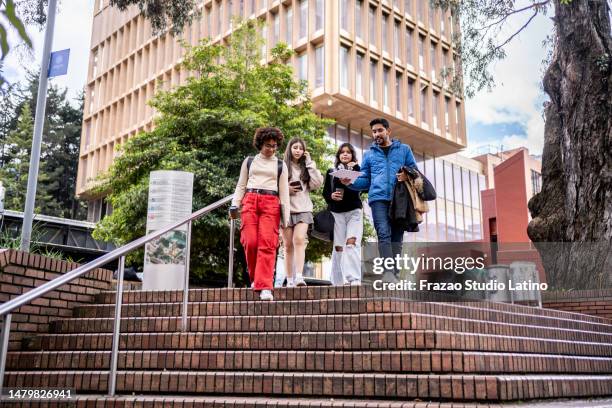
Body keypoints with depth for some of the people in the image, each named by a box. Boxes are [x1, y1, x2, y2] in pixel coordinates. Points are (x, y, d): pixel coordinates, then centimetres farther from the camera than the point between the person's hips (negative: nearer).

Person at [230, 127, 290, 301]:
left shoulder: (280, 165, 16)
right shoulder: (249, 161, 19)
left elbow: (284, 191, 11)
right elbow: (241, 186, 17)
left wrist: (286, 216, 2)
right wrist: (234, 205, 2)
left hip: (271, 203, -1)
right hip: (250, 202, 1)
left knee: (267, 244, -14)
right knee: (250, 242, -11)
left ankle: (265, 287, -17)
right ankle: (255, 278, 11)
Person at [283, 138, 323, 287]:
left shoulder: (306, 168, 15)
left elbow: (317, 183, 1)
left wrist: (310, 163, 2)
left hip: (303, 209, 1)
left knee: (299, 240, -17)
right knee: (288, 245, 1)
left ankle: (299, 277, -26)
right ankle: (290, 280, 5)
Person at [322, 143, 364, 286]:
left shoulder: (357, 169, 12)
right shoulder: (331, 172, 16)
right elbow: (325, 192, 12)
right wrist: (331, 196, -9)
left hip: (354, 211, -2)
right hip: (337, 212, 2)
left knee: (351, 242, -18)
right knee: (338, 247, 0)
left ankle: (354, 278, -23)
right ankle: (338, 282, 5)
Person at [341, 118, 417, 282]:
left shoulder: (404, 149, 18)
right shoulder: (369, 154, 20)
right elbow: (365, 180, 16)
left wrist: (407, 176, -8)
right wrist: (351, 182, -4)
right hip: (378, 198, 0)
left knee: (396, 237, -1)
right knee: (384, 234, -16)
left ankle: (395, 273, 1)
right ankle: (389, 272, -24)